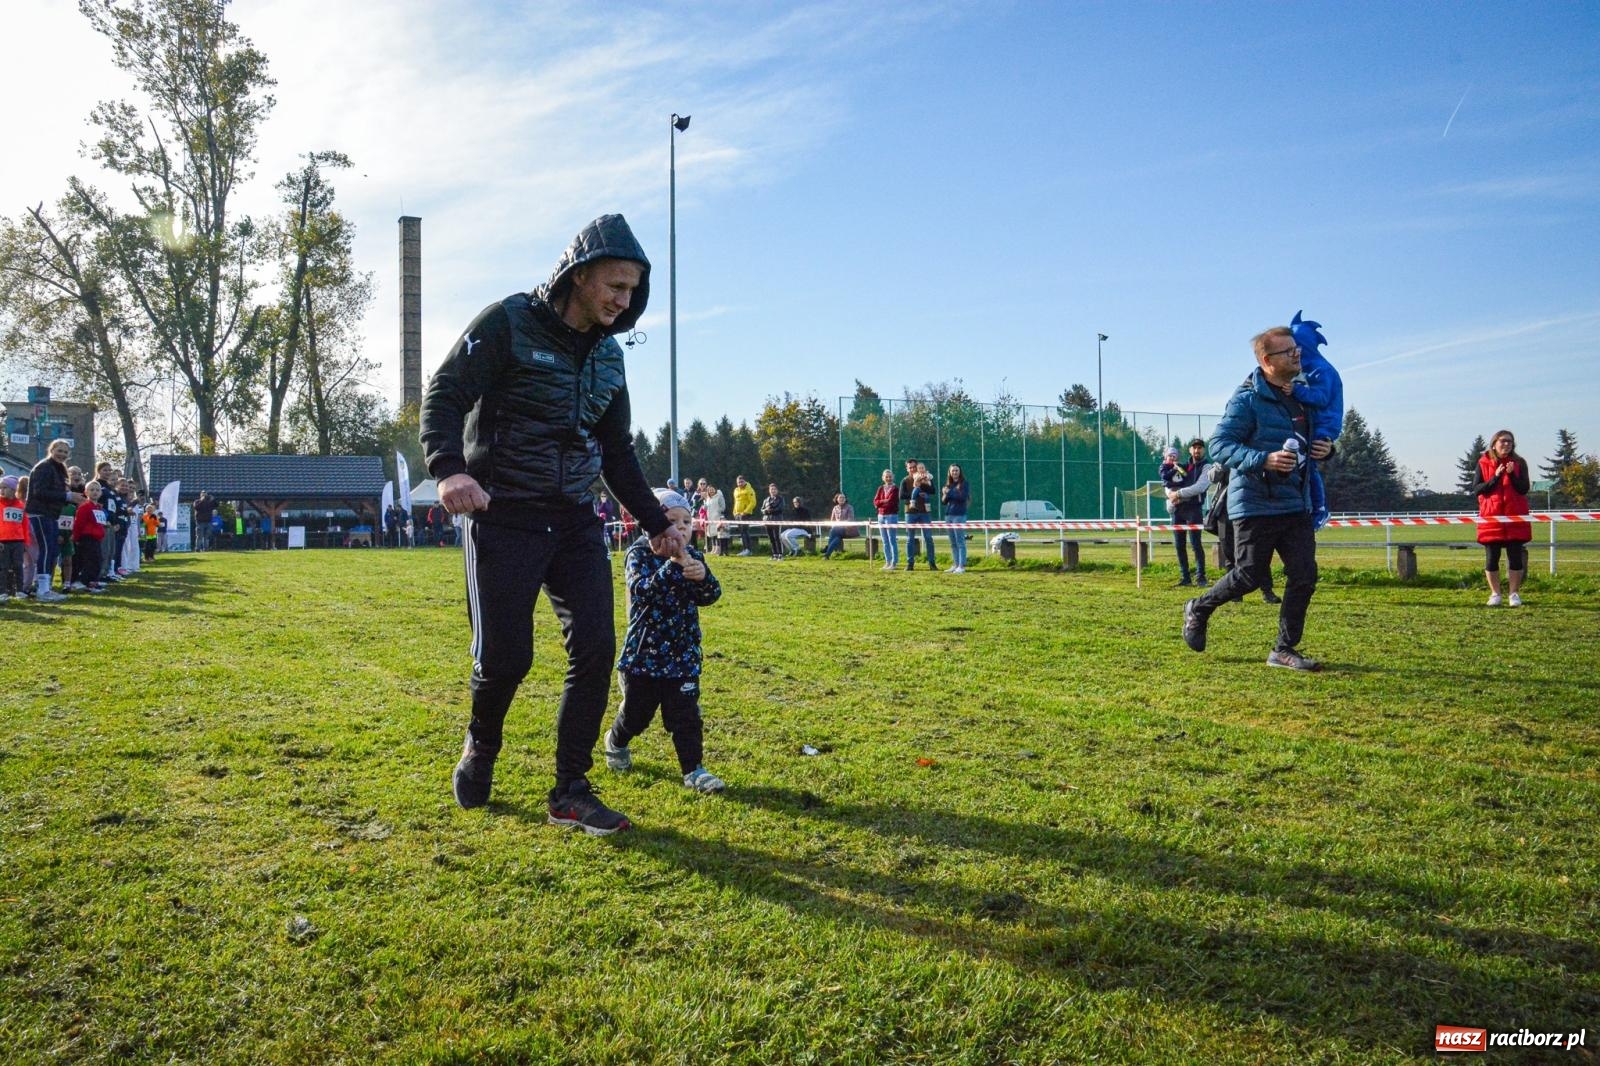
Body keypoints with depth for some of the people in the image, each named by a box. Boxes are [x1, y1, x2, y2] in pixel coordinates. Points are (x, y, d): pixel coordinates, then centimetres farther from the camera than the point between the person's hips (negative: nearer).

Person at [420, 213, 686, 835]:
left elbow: (618, 453, 19)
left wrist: (655, 523, 16)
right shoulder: (508, 323, -7)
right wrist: (449, 468, -32)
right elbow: (444, 396, -13)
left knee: (595, 648, -4)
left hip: (575, 521, 6)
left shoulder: (608, 355, 12)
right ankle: (481, 749, 27)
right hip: (503, 520, -5)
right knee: (505, 655, -6)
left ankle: (571, 792, 7)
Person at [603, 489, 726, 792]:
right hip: (643, 651, -2)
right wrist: (672, 567, -41)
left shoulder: (692, 556, 1)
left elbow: (710, 596, -5)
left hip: (683, 654, 2)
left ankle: (693, 769, 8)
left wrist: (703, 577, -28)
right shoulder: (640, 554, -11)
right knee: (636, 711, 15)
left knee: (685, 715, 0)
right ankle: (616, 743, 44)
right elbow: (641, 591, -27)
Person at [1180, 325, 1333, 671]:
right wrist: (1263, 460, -29)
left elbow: (1313, 438, 28)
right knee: (1250, 577, -1)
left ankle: (1284, 649, 12)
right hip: (1255, 505, -7)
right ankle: (1198, 609, 26)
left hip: (1296, 504, 7)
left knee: (1304, 576, 1)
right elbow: (1219, 443, -16)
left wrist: (1325, 448, 5)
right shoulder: (1247, 398, -11)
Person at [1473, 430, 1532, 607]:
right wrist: (1496, 477, -14)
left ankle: (1514, 593, 10)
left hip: (1515, 517, 0)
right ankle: (1495, 593, 13)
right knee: (1491, 557, 2)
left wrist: (1512, 474, -16)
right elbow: (1476, 490, -3)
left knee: (1516, 556, 0)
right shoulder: (1484, 463, 3)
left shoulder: (1519, 463, 5)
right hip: (1491, 517, 0)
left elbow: (1524, 489, -3)